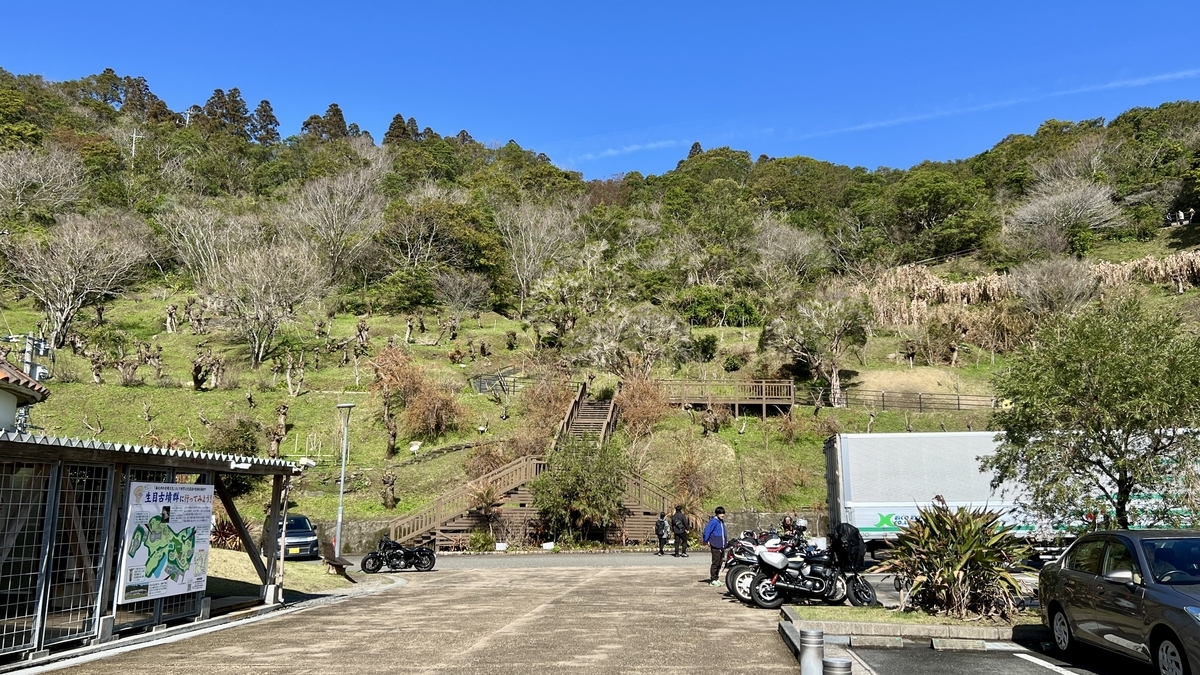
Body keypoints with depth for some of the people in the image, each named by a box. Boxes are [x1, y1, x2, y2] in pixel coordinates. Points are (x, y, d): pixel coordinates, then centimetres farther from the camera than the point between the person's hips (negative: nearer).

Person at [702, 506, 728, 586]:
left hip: (722, 546, 8)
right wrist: (707, 541, -12)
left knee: (719, 563, 13)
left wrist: (726, 540, 18)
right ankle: (712, 580, 0)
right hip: (715, 546, -8)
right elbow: (706, 531, -17)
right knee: (715, 563, -5)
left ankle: (716, 578, 22)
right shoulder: (714, 521, -13)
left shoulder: (722, 521, 14)